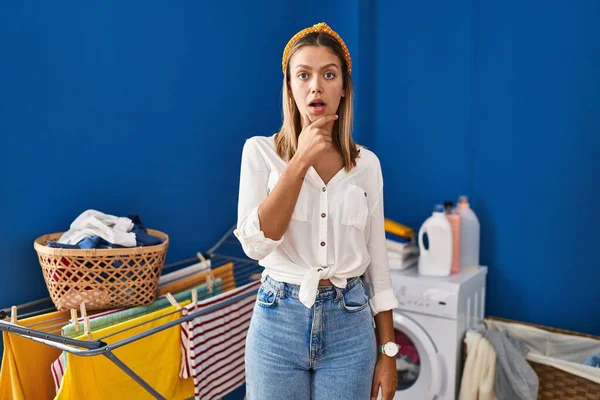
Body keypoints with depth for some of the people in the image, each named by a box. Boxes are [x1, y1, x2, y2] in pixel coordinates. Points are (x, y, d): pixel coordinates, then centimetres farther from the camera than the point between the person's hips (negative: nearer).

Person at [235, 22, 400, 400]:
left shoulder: (367, 163, 1)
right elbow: (255, 243, -16)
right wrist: (301, 160, -18)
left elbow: (377, 261, 4)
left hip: (350, 324, 2)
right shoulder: (261, 150, -5)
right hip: (279, 322, -1)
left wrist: (388, 351, 5)